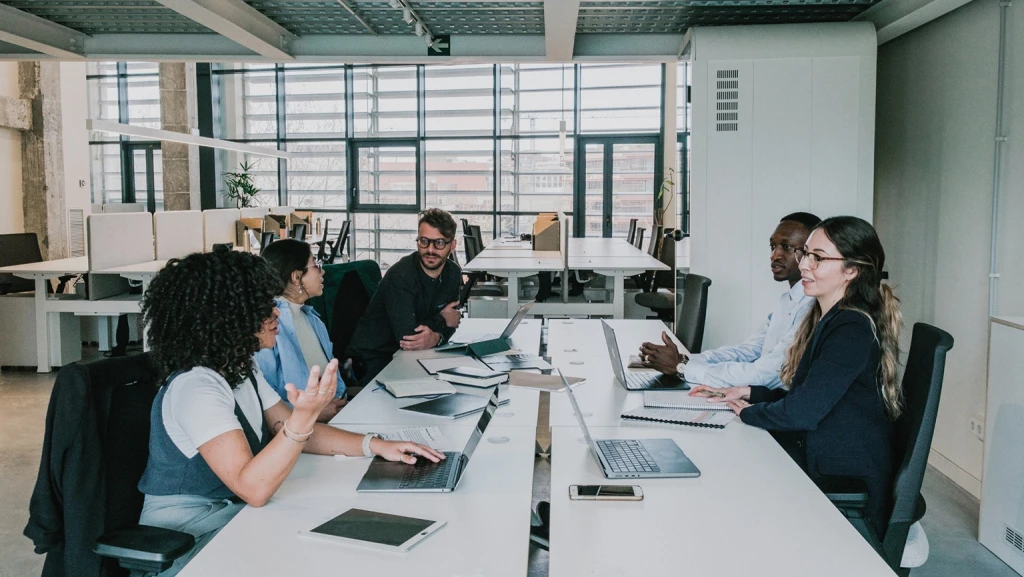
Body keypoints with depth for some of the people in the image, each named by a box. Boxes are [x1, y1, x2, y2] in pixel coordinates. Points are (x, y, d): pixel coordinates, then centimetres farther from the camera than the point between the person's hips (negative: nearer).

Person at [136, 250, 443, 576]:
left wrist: (375, 446, -5)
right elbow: (253, 488, -31)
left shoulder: (241, 369, 4)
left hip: (235, 515, 8)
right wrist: (305, 415, -43)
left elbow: (289, 431, 7)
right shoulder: (195, 387, -25)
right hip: (186, 544, -8)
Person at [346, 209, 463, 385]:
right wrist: (441, 320, -12)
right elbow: (406, 336, -29)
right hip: (374, 362, -7)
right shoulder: (401, 276, -23)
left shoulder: (453, 274, 0)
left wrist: (436, 337, -22)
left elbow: (451, 322, 2)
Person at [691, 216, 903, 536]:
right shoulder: (826, 319, 11)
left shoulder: (853, 329, -21)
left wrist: (748, 412, -7)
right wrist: (747, 392, 5)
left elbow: (802, 412, -24)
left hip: (848, 485, -9)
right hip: (817, 458, 9)